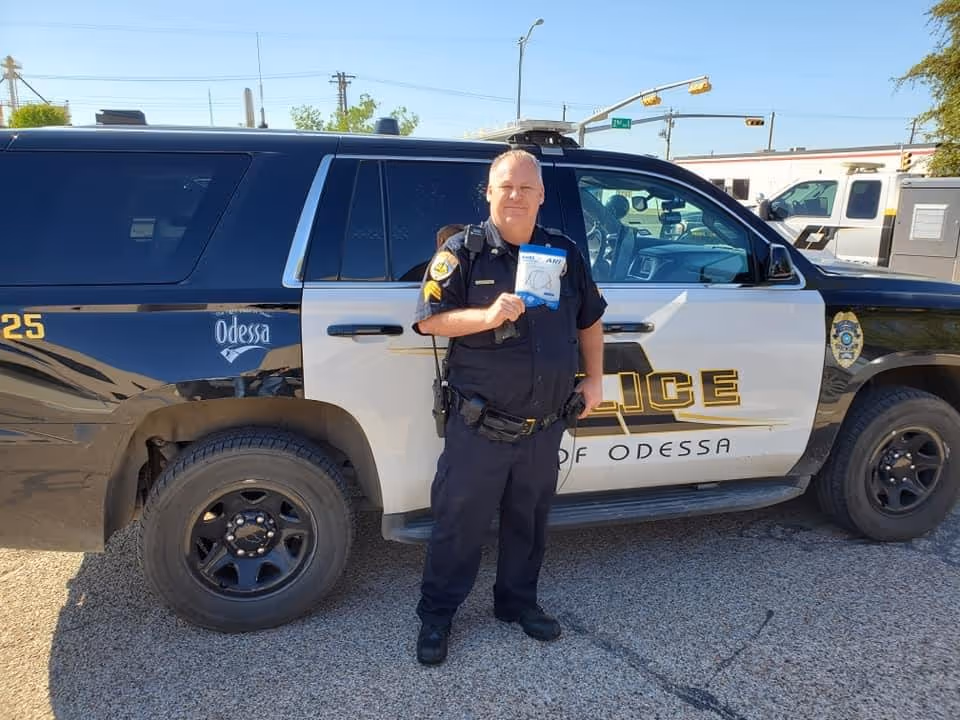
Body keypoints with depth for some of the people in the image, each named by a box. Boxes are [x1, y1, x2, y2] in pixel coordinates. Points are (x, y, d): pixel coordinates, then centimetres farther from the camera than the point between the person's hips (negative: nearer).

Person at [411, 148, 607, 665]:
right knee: (459, 524, 7)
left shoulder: (564, 253, 7)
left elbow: (590, 319, 18)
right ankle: (436, 614, 27)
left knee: (528, 522, 19)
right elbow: (428, 320, -10)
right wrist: (487, 315, -24)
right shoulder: (463, 252, -6)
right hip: (479, 428, -4)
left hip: (545, 427, 5)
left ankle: (517, 601, 40)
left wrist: (594, 377, 10)